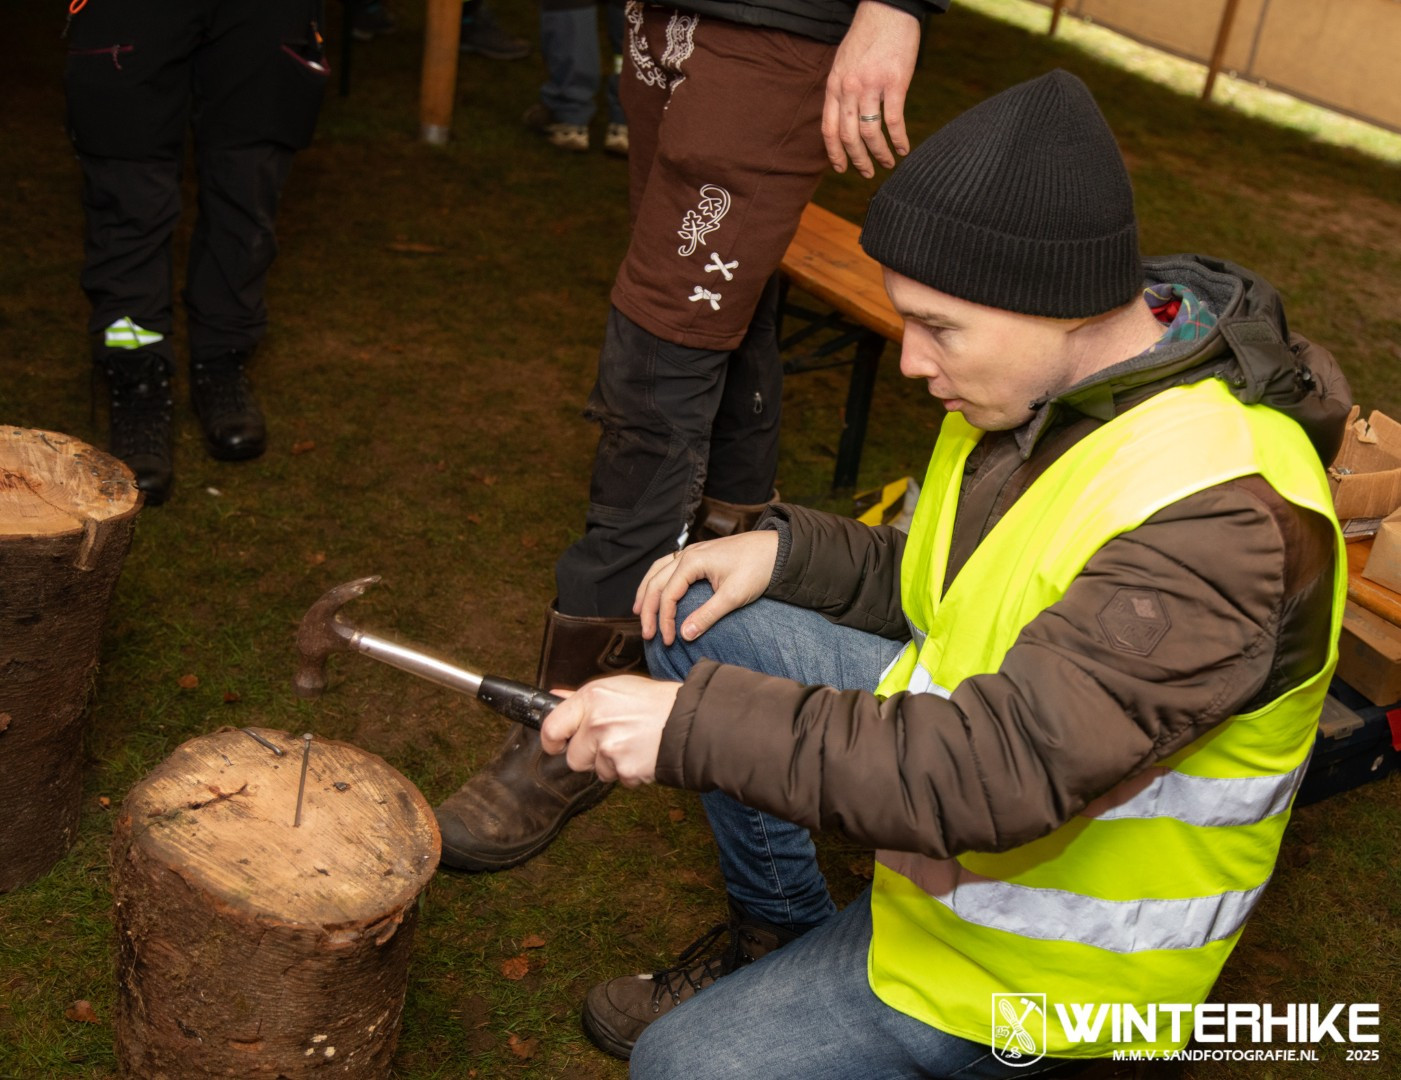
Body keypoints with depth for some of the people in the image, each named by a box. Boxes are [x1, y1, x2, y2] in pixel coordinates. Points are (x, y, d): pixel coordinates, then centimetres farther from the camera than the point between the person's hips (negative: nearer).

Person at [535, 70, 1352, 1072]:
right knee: (706, 618, -2)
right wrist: (789, 549, -8)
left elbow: (1009, 769, -40)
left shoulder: (1224, 513, -33)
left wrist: (694, 724, -39)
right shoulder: (1052, 382, -5)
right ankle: (775, 946, 13)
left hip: (1045, 954, -8)